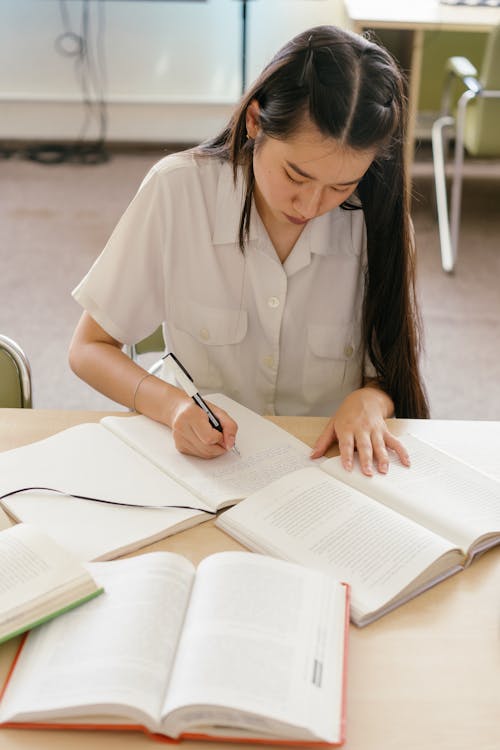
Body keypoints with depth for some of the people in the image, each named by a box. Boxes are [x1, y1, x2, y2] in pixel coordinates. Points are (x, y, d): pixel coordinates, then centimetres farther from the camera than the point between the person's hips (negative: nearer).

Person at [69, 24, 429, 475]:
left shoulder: (376, 220, -8)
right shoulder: (177, 191, -12)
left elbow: (394, 373, 2)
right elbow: (89, 349, -5)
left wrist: (369, 400, -21)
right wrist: (171, 404, -23)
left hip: (325, 463, 2)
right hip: (198, 456, -1)